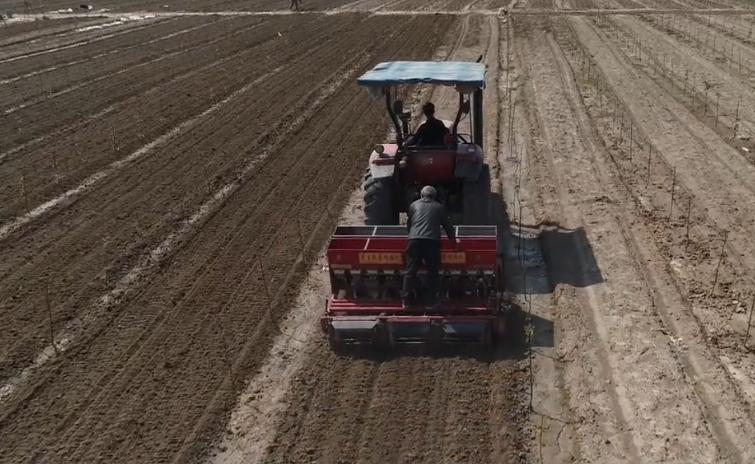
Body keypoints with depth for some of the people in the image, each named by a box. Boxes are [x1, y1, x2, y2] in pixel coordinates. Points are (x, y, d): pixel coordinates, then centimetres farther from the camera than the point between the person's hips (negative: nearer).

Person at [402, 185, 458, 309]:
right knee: (433, 271, 6)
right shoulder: (439, 207, 18)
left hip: (414, 240, 1)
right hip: (432, 240, -1)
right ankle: (433, 300, 5)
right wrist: (453, 241, 35)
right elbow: (447, 226, 23)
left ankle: (406, 300, -2)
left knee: (411, 271, 2)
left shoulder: (414, 205, 20)